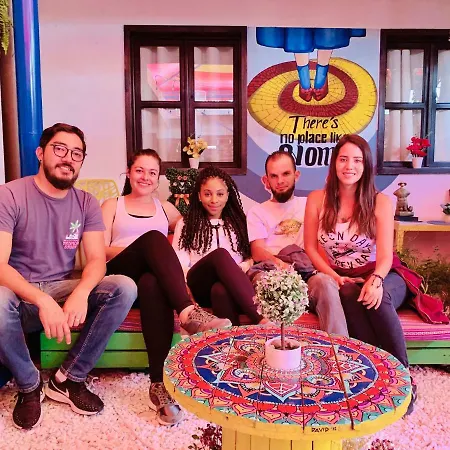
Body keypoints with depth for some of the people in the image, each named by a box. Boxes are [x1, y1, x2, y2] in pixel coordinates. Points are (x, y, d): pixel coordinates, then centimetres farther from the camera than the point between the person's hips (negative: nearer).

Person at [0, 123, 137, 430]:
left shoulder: (86, 203, 2)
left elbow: (97, 259, -6)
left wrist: (81, 293, -30)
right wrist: (42, 301, -36)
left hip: (63, 290, 3)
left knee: (125, 288, -22)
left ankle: (69, 379, -9)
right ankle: (29, 385, -8)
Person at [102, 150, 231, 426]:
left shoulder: (166, 208, 28)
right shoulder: (112, 205, 20)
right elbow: (100, 250, 5)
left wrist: (163, 255, 3)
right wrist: (146, 249, -11)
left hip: (153, 276, 1)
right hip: (121, 274, -1)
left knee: (152, 284, -39)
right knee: (153, 237, -33)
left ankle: (160, 383, -43)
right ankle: (188, 312, -44)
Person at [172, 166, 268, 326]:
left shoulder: (238, 222, 26)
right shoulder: (186, 224, 21)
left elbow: (250, 257, 18)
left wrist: (242, 269, -6)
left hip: (232, 287, 1)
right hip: (199, 287, 0)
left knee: (220, 290, -40)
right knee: (221, 254, -36)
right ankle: (258, 316, -48)